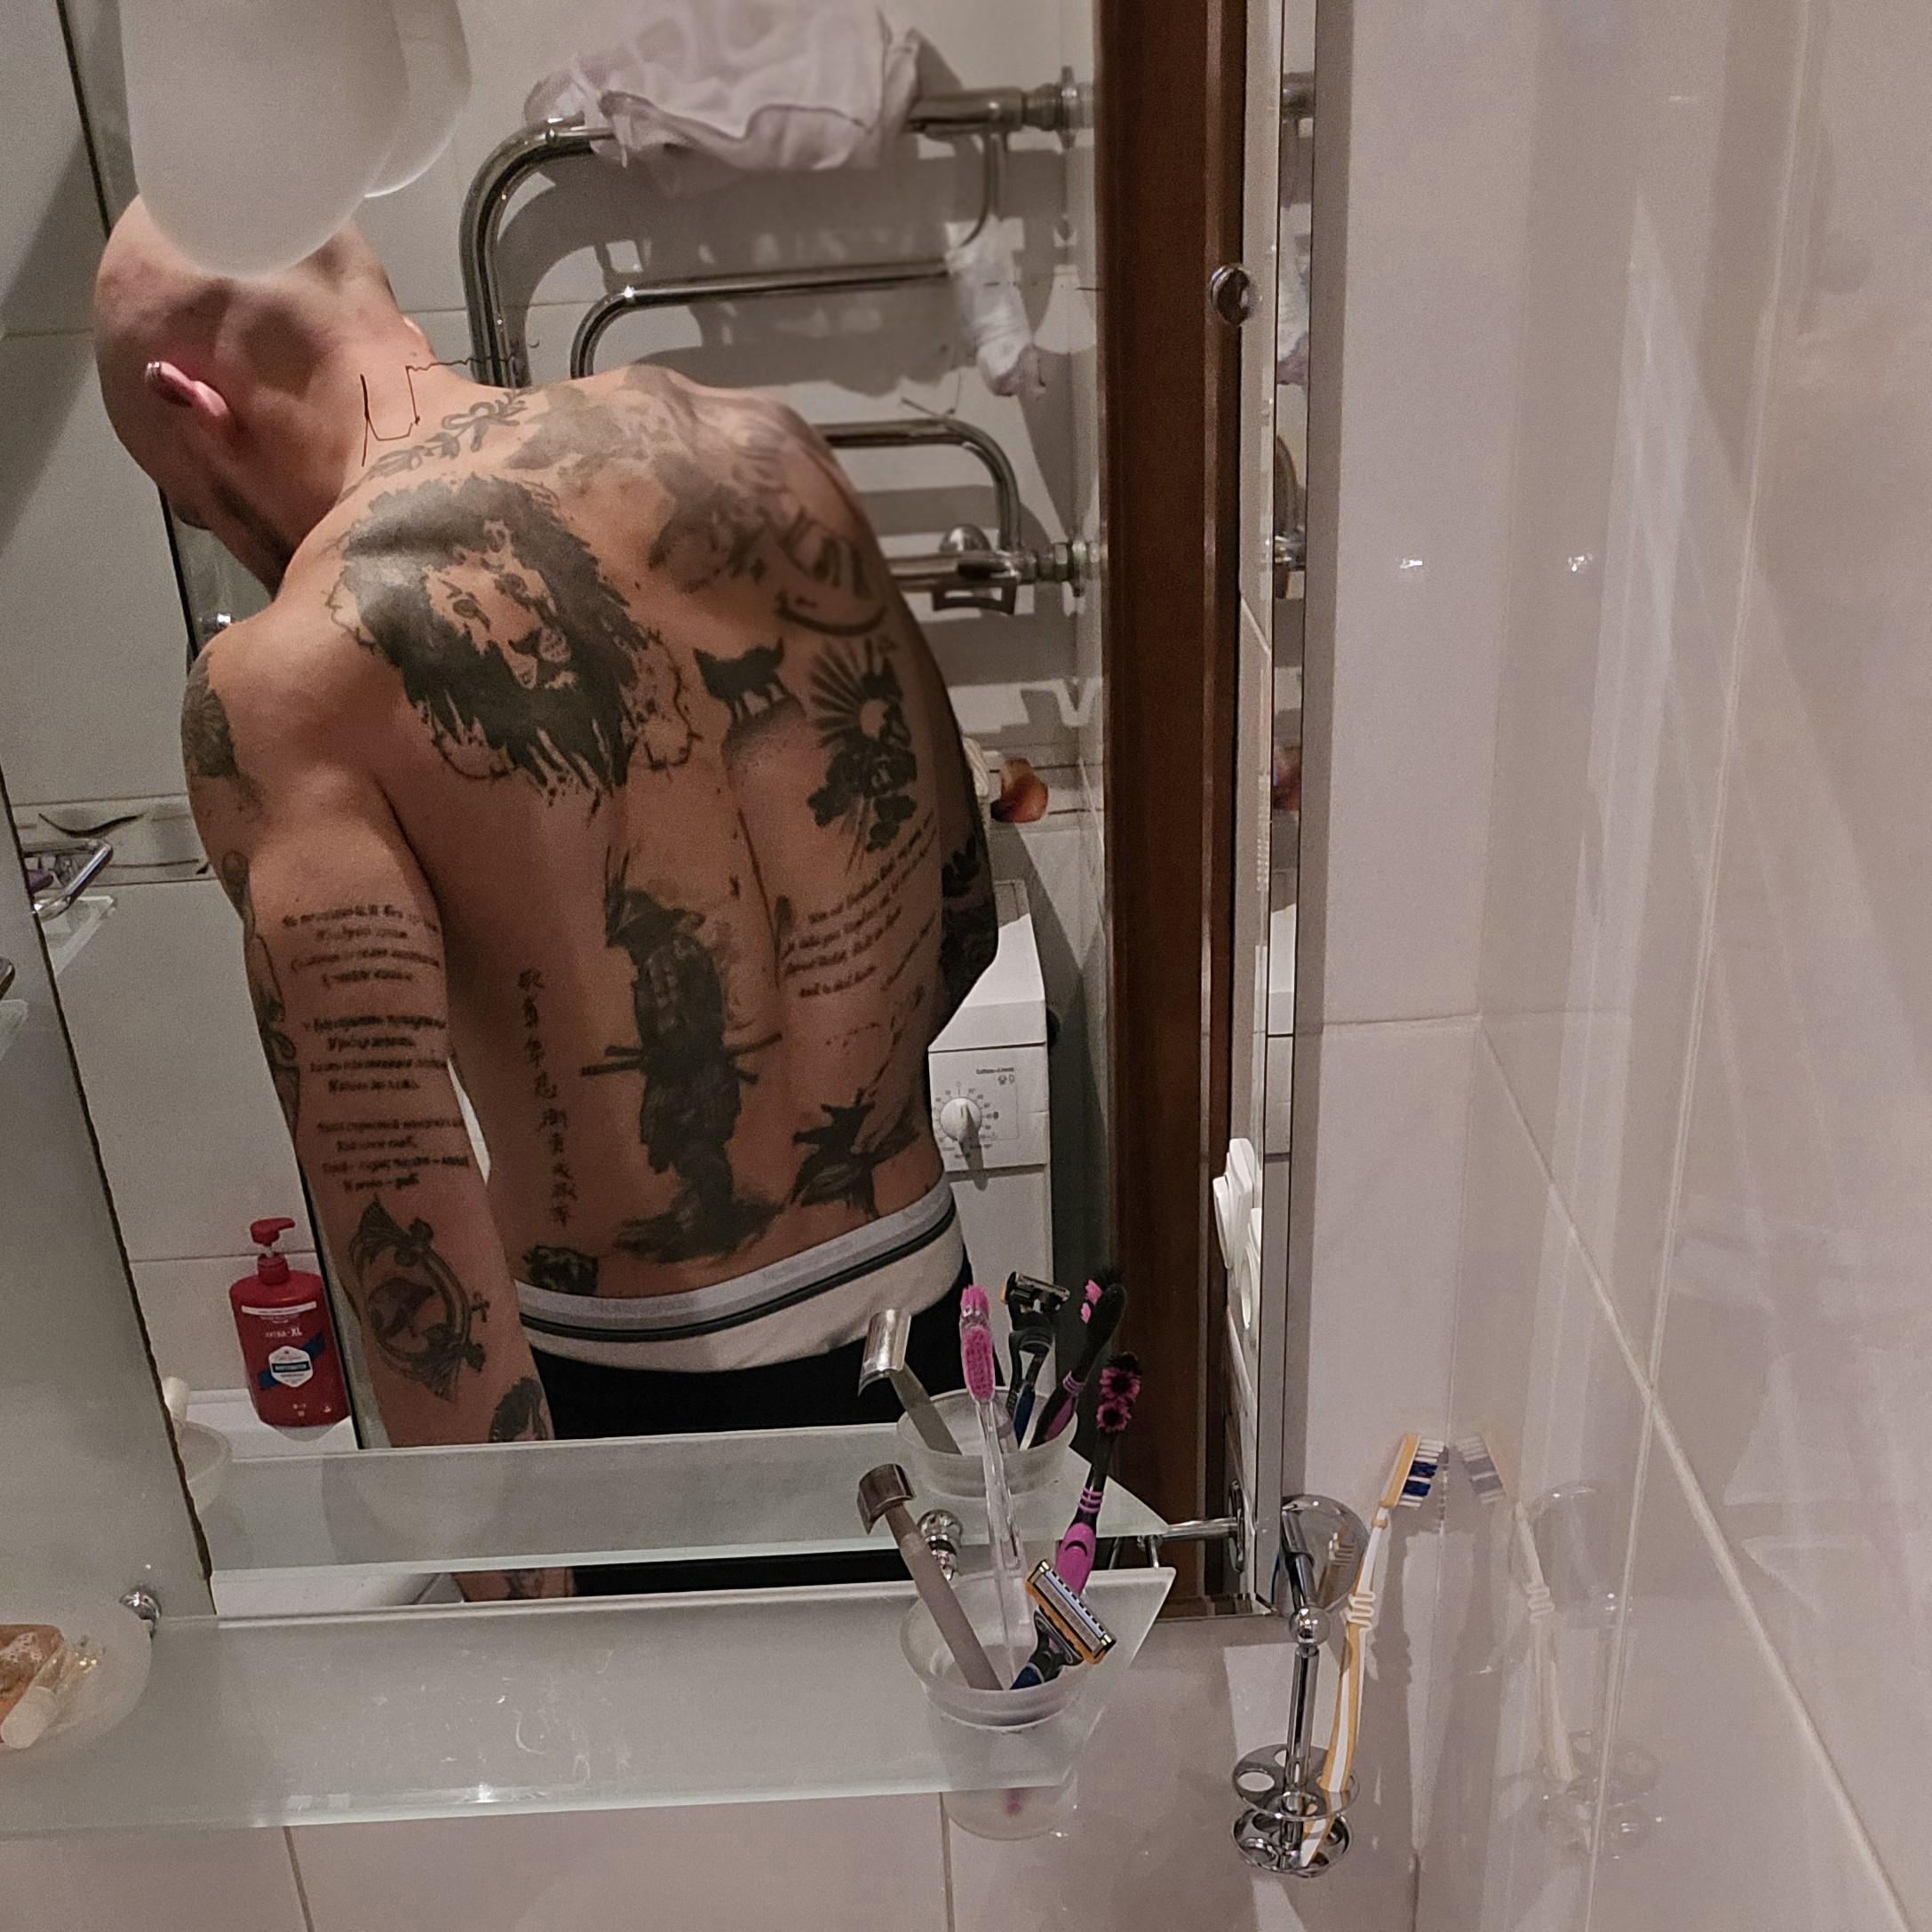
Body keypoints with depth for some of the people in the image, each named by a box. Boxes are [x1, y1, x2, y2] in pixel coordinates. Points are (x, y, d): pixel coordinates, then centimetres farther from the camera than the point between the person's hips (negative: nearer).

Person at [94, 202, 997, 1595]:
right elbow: (959, 906, 6)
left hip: (632, 1390, -4)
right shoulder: (754, 447, -2)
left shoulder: (281, 686, -17)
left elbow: (405, 1205, -23)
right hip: (916, 1301, 5)